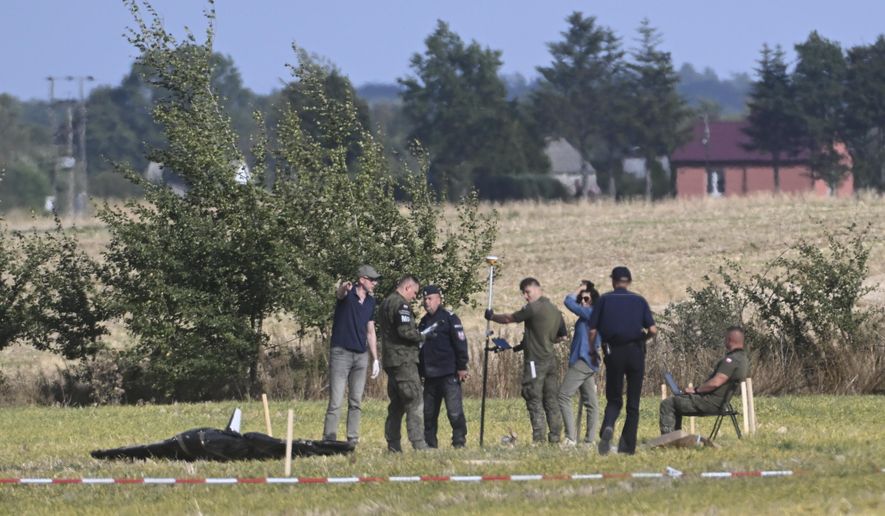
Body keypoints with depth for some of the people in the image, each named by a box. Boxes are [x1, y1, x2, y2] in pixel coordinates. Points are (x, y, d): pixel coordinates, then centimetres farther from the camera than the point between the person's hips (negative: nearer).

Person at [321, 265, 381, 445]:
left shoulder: (370, 301, 11)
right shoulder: (348, 294, -7)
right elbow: (339, 294, -34)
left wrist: (375, 359, 16)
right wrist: (343, 288, -59)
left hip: (360, 356, 6)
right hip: (341, 353, -6)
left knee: (356, 402, 8)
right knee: (335, 402, -8)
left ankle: (353, 440, 12)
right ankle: (328, 440, -8)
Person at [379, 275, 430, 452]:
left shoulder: (385, 303, 18)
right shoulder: (401, 305, -12)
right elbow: (405, 331, -22)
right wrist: (421, 337, -4)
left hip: (390, 360, 10)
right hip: (404, 360, -10)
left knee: (396, 405, 13)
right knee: (415, 404, -10)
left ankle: (393, 444, 12)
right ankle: (418, 443, -16)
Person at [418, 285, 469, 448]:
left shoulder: (449, 318, -3)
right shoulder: (424, 322, 17)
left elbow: (460, 343, -8)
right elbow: (418, 346, 23)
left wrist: (462, 367, -13)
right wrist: (419, 371, 19)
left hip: (449, 374, -7)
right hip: (430, 376, 7)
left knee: (454, 411, -9)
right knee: (429, 413, 7)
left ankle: (459, 441, -4)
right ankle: (430, 443, 13)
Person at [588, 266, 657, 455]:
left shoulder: (604, 300, 2)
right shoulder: (639, 301, 4)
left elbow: (592, 331, -4)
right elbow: (652, 330, -6)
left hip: (613, 352, 0)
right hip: (635, 352, 0)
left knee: (614, 400, 9)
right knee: (633, 402, 10)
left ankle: (608, 426, -23)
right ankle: (628, 445, 7)